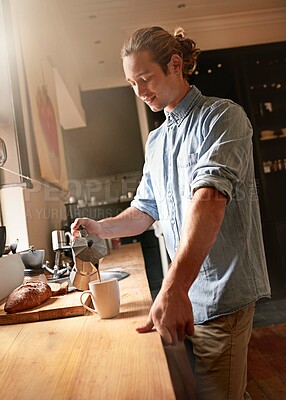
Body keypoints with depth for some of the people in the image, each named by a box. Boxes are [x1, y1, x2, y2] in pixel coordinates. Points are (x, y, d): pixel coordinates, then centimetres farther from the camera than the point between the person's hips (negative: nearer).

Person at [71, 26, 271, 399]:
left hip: (221, 293, -7)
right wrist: (100, 228, -2)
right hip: (183, 290, 8)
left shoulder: (221, 116, -11)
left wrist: (173, 287, -37)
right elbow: (145, 211, 17)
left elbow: (210, 198, -27)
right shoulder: (156, 141, 14)